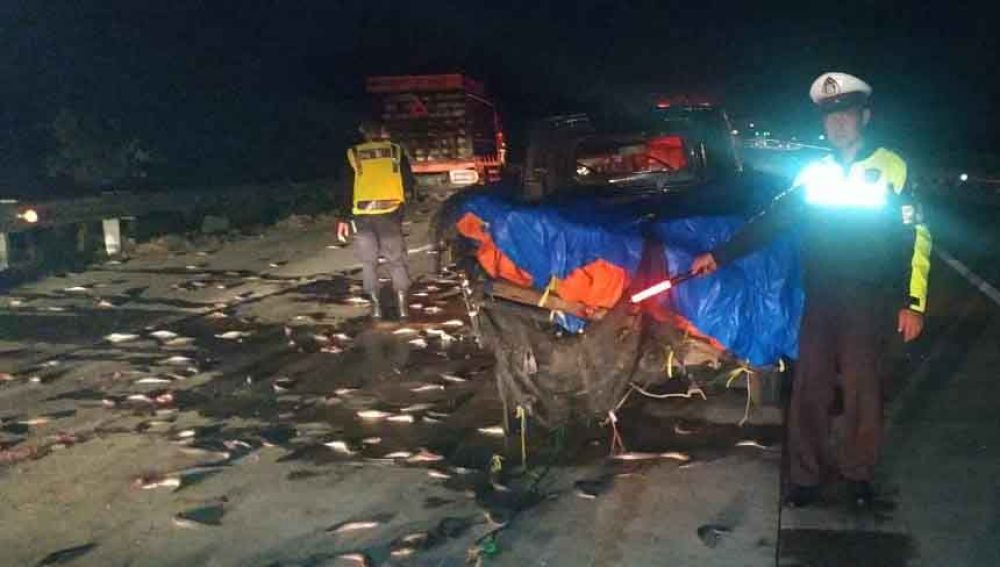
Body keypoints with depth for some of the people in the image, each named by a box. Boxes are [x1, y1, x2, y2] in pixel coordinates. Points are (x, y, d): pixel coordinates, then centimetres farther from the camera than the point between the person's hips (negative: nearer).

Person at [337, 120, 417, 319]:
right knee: (396, 259, 8)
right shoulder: (396, 151, 4)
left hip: (363, 214, 0)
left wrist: (343, 218, 7)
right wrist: (403, 196, 26)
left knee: (369, 261, 9)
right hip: (390, 212, 0)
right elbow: (409, 184, 5)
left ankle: (376, 306, 7)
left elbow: (346, 189, 4)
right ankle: (402, 305, 3)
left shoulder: (354, 154, 5)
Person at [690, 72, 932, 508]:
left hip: (869, 302, -3)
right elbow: (770, 221, 10)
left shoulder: (891, 169, -3)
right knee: (809, 387, 3)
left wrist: (913, 301, -11)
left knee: (861, 387, 4)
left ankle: (859, 472, 22)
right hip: (820, 300, 3)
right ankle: (805, 477, 13)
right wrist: (720, 255, 4)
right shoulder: (814, 174, 9)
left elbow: (916, 238, -5)